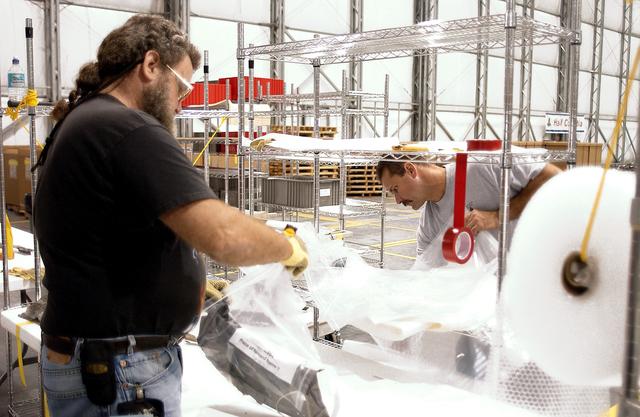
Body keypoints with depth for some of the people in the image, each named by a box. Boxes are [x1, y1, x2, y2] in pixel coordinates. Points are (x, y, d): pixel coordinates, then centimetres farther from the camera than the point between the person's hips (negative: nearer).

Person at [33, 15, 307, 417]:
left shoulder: (78, 125, 12)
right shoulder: (126, 129, -21)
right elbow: (225, 236, -31)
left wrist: (190, 285, 14)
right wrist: (290, 247, -12)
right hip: (118, 375, -10)